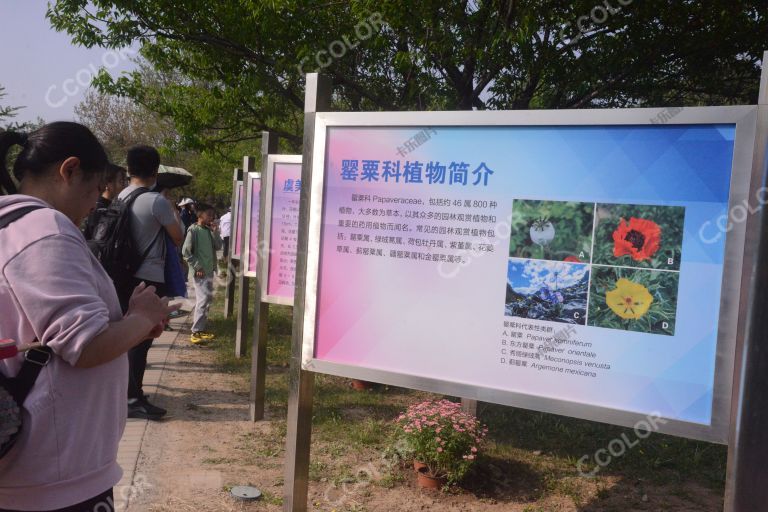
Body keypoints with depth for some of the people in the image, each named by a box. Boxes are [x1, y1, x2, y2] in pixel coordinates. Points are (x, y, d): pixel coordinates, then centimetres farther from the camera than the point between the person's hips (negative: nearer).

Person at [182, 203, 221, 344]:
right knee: (203, 300, -11)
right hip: (200, 271, -8)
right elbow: (186, 251, -12)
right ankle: (196, 332, -6)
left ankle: (200, 328, 23)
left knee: (207, 299, 13)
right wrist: (197, 267, -14)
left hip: (209, 271, 8)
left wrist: (214, 232, -5)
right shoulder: (193, 230, -10)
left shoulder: (209, 231, 10)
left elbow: (218, 246, 5)